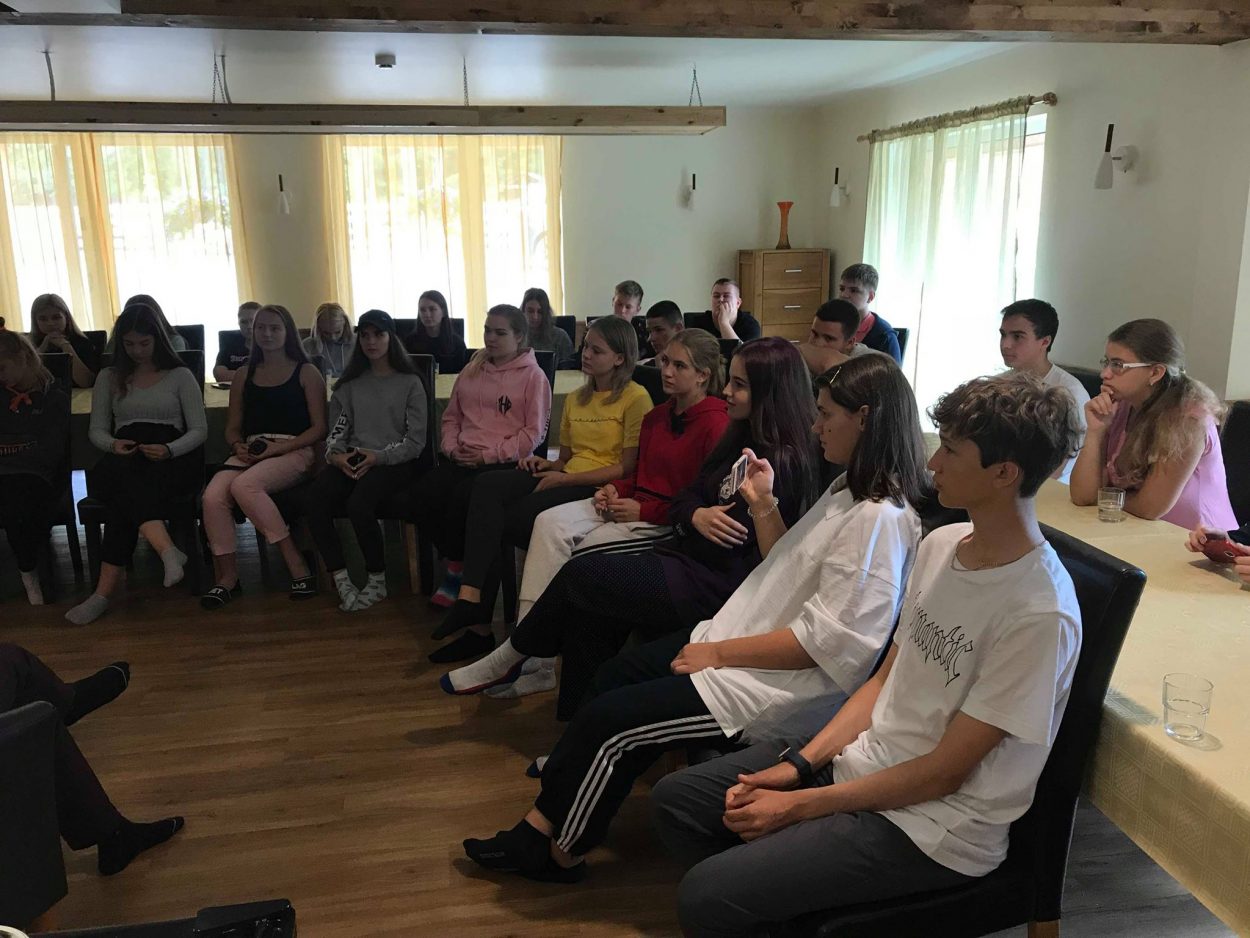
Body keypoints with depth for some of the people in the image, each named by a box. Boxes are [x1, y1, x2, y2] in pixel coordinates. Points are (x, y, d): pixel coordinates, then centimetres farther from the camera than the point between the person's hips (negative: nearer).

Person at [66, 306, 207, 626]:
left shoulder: (180, 376, 14)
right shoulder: (110, 377, 22)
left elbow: (199, 430, 5)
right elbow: (96, 430, 17)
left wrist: (169, 450, -16)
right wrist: (113, 444, -8)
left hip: (172, 459, -1)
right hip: (123, 460, 2)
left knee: (125, 491, -36)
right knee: (126, 480, -39)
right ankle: (167, 550, -57)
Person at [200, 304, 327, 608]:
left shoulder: (307, 373, 8)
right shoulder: (245, 375, 21)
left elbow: (319, 428, 1)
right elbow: (232, 428, 20)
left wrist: (277, 448, -12)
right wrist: (238, 445, -4)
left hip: (294, 452, -4)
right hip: (250, 453, 4)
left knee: (244, 485, -34)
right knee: (213, 496, -27)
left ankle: (296, 563, -24)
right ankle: (227, 576, -14)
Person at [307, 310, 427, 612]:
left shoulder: (410, 383, 7)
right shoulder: (351, 384, 20)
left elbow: (416, 440, -1)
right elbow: (336, 430, 14)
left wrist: (378, 457, -14)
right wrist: (336, 454, -8)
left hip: (394, 462, -4)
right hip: (352, 461, 4)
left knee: (358, 503, -34)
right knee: (315, 499, -28)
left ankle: (377, 583, -13)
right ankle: (342, 583, -22)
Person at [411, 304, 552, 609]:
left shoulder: (533, 376, 1)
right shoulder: (471, 371, 19)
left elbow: (533, 432, -5)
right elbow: (451, 416, 23)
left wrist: (489, 454, -11)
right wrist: (451, 447, 3)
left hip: (505, 462, -5)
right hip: (461, 458, 6)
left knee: (462, 497, -32)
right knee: (422, 494, -23)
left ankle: (457, 572, -7)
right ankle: (457, 562, -1)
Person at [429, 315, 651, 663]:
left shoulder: (636, 398, -3)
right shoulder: (576, 399, 22)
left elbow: (627, 467, -9)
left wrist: (562, 478, -12)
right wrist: (547, 464, -1)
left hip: (599, 490, -7)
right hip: (564, 481, 7)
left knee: (506, 518, -23)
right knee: (487, 485, -22)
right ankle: (471, 596, -30)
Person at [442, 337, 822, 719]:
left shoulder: (783, 462, -17)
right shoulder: (743, 438, 13)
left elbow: (735, 552, -21)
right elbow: (683, 500, 11)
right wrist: (696, 516, -13)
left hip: (715, 586, -9)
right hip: (691, 558, 9)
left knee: (581, 574, -9)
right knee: (589, 612, -9)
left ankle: (512, 656, 15)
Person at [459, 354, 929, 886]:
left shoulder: (879, 519, -22)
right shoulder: (847, 492, 10)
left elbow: (822, 640, -24)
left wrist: (719, 653, -18)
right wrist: (763, 505, 5)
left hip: (783, 691, -10)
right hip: (746, 642, 10)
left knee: (609, 721, -10)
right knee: (616, 674, 7)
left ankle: (557, 852, 14)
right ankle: (544, 821, 13)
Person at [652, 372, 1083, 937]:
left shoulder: (1039, 614, -25)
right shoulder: (943, 544, 0)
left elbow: (943, 772, -20)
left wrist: (799, 806, -16)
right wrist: (799, 764, -2)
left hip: (932, 827, -8)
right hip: (861, 759, 8)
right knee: (675, 800, 5)